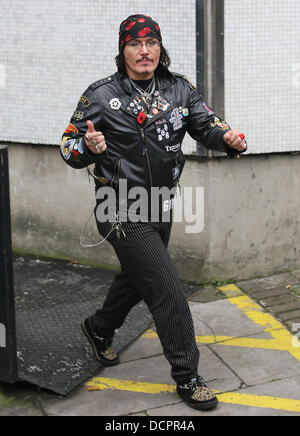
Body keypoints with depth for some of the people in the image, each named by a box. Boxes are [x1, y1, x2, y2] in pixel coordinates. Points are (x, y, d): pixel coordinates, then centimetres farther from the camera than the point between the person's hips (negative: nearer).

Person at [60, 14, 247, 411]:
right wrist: (88, 146, -29)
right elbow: (69, 149, -6)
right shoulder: (100, 96, -11)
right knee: (167, 289, -8)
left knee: (136, 278, 25)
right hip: (122, 212, -6)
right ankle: (186, 376, 8)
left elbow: (207, 125, 2)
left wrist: (229, 139, -21)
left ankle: (100, 328, 53)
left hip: (161, 206, 6)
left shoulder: (179, 89, 1)